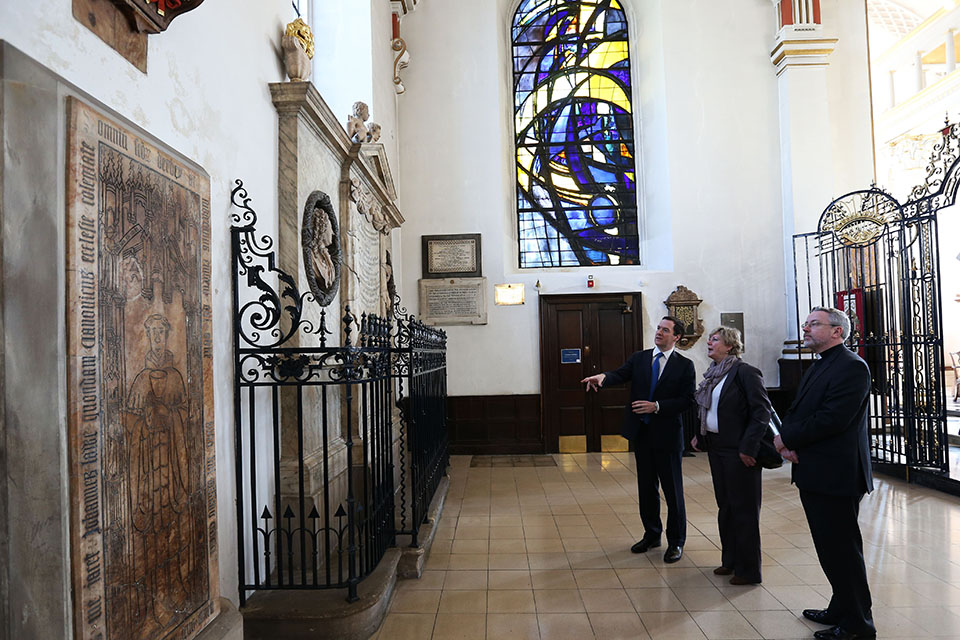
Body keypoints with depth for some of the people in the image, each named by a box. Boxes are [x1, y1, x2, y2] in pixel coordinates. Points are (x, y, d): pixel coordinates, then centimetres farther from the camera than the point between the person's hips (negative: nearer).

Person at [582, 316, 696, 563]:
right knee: (646, 487, 15)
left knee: (673, 489, 5)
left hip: (667, 434, -3)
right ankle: (652, 534, 32)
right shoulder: (639, 358, 5)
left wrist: (657, 406, -19)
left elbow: (688, 400, -9)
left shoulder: (684, 366, -3)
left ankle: (676, 542, 21)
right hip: (641, 432, 4)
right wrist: (603, 377, -32)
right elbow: (620, 374, -10)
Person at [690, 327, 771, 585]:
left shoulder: (745, 372, -14)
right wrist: (700, 435, 9)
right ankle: (730, 560, 31)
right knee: (725, 506, 17)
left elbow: (762, 412, -17)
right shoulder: (713, 374, 11)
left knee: (744, 508, 3)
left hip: (738, 450, -8)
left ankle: (749, 570, 15)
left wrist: (748, 447, -20)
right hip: (716, 447, 8)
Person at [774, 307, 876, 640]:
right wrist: (786, 440, -7)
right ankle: (840, 611, 33)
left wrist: (788, 439, -13)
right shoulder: (819, 366, 16)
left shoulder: (851, 367, -14)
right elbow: (796, 411, 12)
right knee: (830, 549, 19)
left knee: (842, 550, 2)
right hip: (814, 475, 9)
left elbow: (833, 419, -24)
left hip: (835, 475, -9)